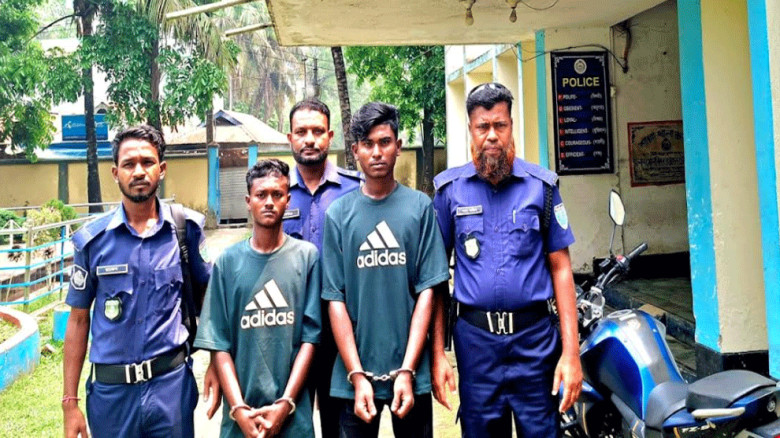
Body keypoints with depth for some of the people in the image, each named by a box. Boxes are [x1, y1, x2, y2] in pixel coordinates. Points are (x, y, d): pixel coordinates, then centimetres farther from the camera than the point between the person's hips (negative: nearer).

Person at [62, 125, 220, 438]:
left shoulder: (186, 228, -4)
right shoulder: (92, 239, -3)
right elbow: (78, 320, 3)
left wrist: (216, 363, -2)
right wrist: (70, 401, 3)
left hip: (173, 381, 0)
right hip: (111, 388, 1)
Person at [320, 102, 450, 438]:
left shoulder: (420, 207, -1)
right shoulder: (339, 213, 0)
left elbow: (427, 291, -4)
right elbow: (335, 299, -2)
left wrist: (407, 370, -9)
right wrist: (357, 375, -9)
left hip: (411, 371, 0)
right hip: (354, 374, 0)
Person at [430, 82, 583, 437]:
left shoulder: (541, 184, 1)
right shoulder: (449, 189, 1)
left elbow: (560, 268, 2)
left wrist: (571, 352, -3)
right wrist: (437, 353, -1)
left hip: (535, 338, 0)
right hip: (475, 340, 0)